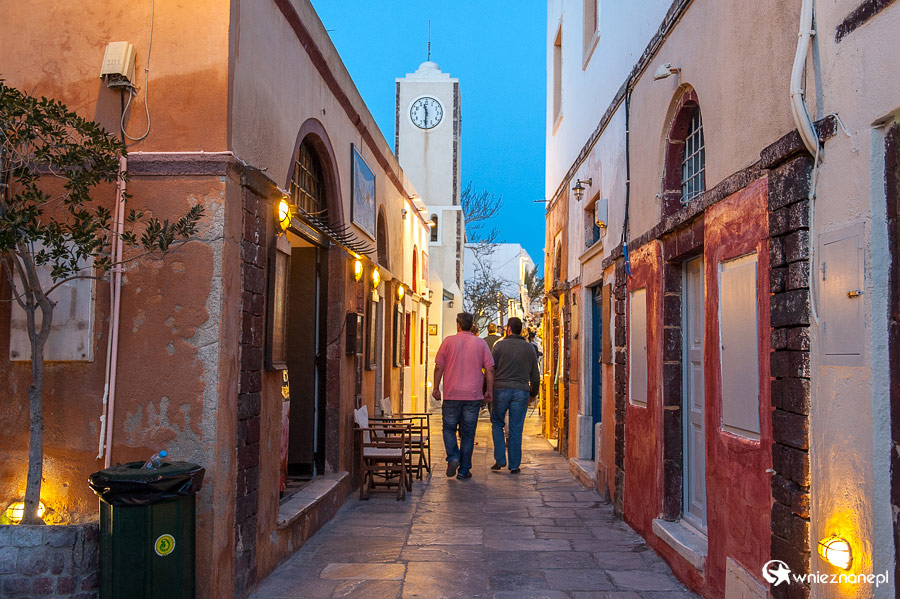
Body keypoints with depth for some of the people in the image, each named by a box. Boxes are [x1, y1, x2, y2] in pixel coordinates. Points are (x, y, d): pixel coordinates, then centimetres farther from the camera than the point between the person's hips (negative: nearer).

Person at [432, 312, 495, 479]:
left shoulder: (449, 341, 1)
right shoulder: (481, 343, 4)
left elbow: (439, 367, -1)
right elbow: (490, 369, 1)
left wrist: (436, 388, 7)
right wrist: (489, 390, 8)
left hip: (452, 395, -1)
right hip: (473, 395, 1)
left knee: (449, 428, 14)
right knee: (468, 433, 7)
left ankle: (453, 459, -5)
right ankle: (464, 470, 9)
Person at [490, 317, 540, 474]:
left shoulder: (499, 345, -1)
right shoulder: (530, 348, 8)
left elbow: (491, 369, -3)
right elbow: (535, 374, 11)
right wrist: (533, 393, 20)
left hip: (501, 389, -2)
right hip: (521, 391, 2)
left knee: (497, 423, 14)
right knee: (516, 429, 5)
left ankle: (500, 459, 5)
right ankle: (514, 465, 8)